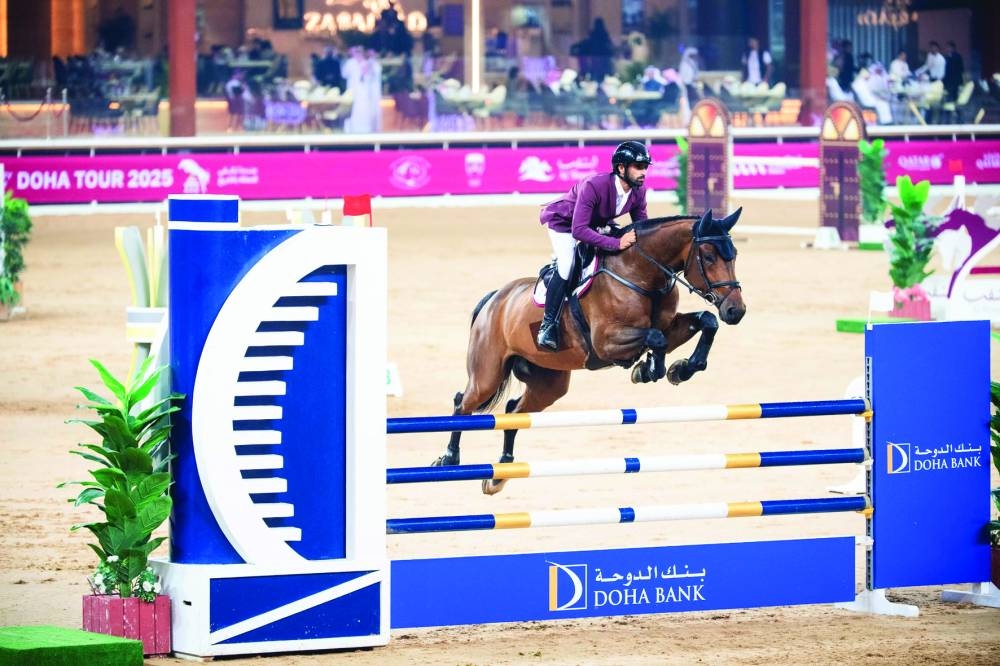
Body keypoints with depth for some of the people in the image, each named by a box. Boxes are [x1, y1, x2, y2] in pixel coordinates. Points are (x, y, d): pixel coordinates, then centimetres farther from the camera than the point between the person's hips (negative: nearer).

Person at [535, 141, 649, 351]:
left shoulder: (639, 190, -20)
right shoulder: (594, 185, -41)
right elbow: (579, 231, -46)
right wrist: (616, 243, -52)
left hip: (598, 225, 8)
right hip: (563, 221, -8)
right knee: (566, 265, -28)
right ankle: (548, 325, -20)